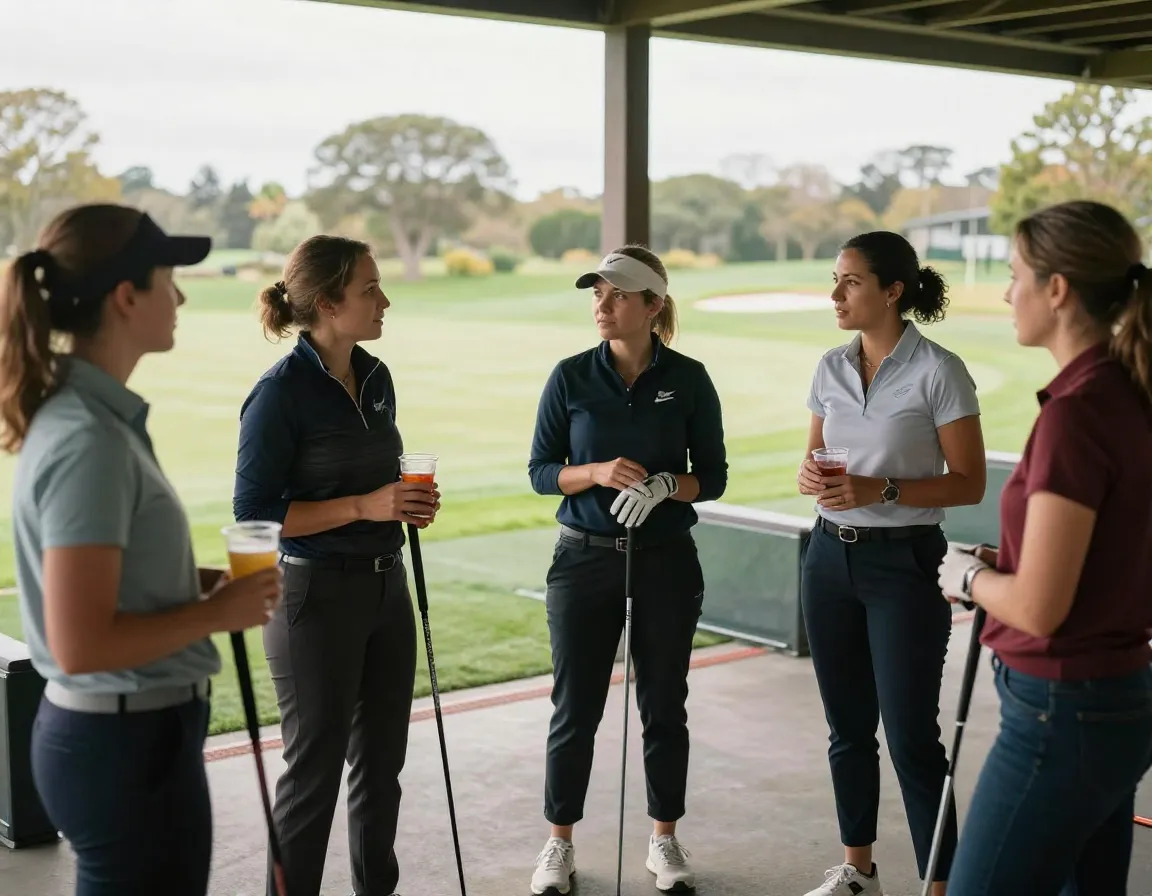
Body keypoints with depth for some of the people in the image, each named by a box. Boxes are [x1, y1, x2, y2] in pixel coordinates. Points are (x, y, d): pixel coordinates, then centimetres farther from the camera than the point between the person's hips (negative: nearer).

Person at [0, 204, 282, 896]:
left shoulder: (86, 413, 6)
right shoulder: (90, 440, -23)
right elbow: (82, 644, -26)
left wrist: (198, 580, 5)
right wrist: (217, 612, -15)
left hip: (116, 729, 10)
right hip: (128, 741, -10)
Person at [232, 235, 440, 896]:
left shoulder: (376, 377, 6)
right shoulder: (282, 392, -16)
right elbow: (254, 513, -17)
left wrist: (408, 500, -2)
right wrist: (364, 506, -22)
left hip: (385, 586, 7)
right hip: (317, 595, -7)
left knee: (382, 759, 17)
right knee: (316, 766, 4)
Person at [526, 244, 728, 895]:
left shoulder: (688, 379, -4)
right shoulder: (571, 377, -3)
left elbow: (713, 477, 0)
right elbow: (541, 471, -1)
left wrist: (665, 485, -20)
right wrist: (599, 473, -19)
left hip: (667, 561, 0)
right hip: (586, 559, 0)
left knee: (664, 706, 10)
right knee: (576, 708, 5)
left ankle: (665, 839, 26)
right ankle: (561, 843, 21)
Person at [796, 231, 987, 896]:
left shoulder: (938, 372, -12)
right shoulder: (831, 369, 6)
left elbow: (969, 484, -10)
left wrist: (882, 491, -22)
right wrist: (811, 477, -8)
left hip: (905, 563, -6)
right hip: (832, 556, 6)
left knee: (911, 735, -4)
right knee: (848, 725, 13)